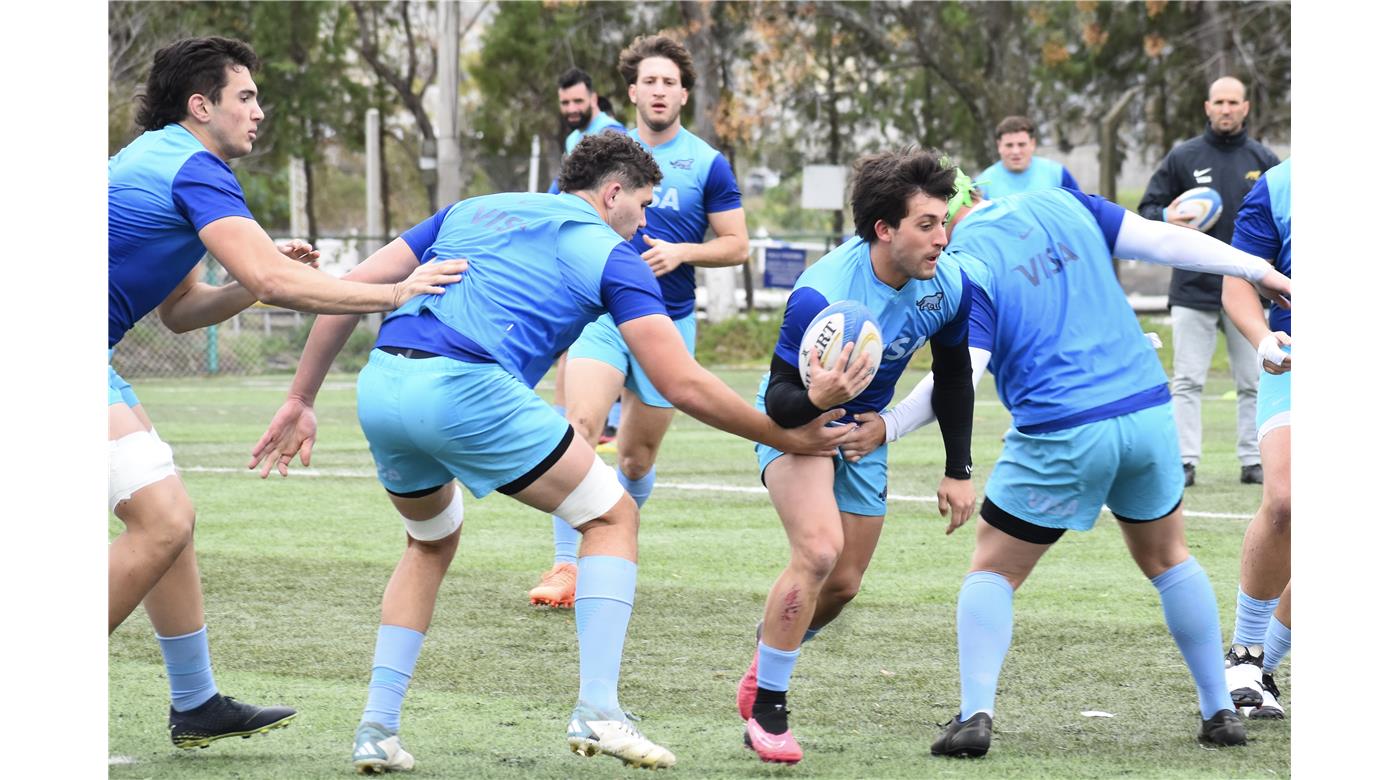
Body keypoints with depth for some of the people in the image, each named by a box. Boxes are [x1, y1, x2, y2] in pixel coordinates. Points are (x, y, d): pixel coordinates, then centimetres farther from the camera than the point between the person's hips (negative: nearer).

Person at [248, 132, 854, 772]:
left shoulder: (472, 211, 29)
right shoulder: (609, 253, 13)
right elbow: (683, 385, 5)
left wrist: (301, 399, 25)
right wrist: (788, 437, 16)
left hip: (380, 384, 6)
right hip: (466, 389, -6)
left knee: (432, 542, 32)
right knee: (610, 515, 12)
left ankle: (377, 730, 22)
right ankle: (597, 710, 0)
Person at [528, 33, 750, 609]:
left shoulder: (707, 164, 0)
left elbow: (736, 245, 0)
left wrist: (681, 252, -15)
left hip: (668, 323, 0)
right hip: (602, 312, 0)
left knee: (637, 455, 7)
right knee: (580, 428, -20)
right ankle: (567, 566, -19)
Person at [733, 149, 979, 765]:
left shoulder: (946, 285, -17)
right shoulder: (821, 294, -34)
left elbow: (953, 377, 2)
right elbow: (778, 402, -30)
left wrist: (958, 471, 3)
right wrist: (818, 396, -53)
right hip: (796, 419, -6)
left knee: (843, 585, 9)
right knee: (819, 549, -28)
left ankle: (766, 662, 40)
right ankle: (765, 709, -14)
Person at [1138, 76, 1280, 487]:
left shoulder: (1263, 160, 8)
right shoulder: (1183, 158, 3)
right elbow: (1147, 209, 6)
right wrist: (1166, 217, -15)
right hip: (1193, 288, -1)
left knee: (1253, 383, 4)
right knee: (1187, 381, -3)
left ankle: (1253, 461, 10)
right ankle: (1184, 461, -1)